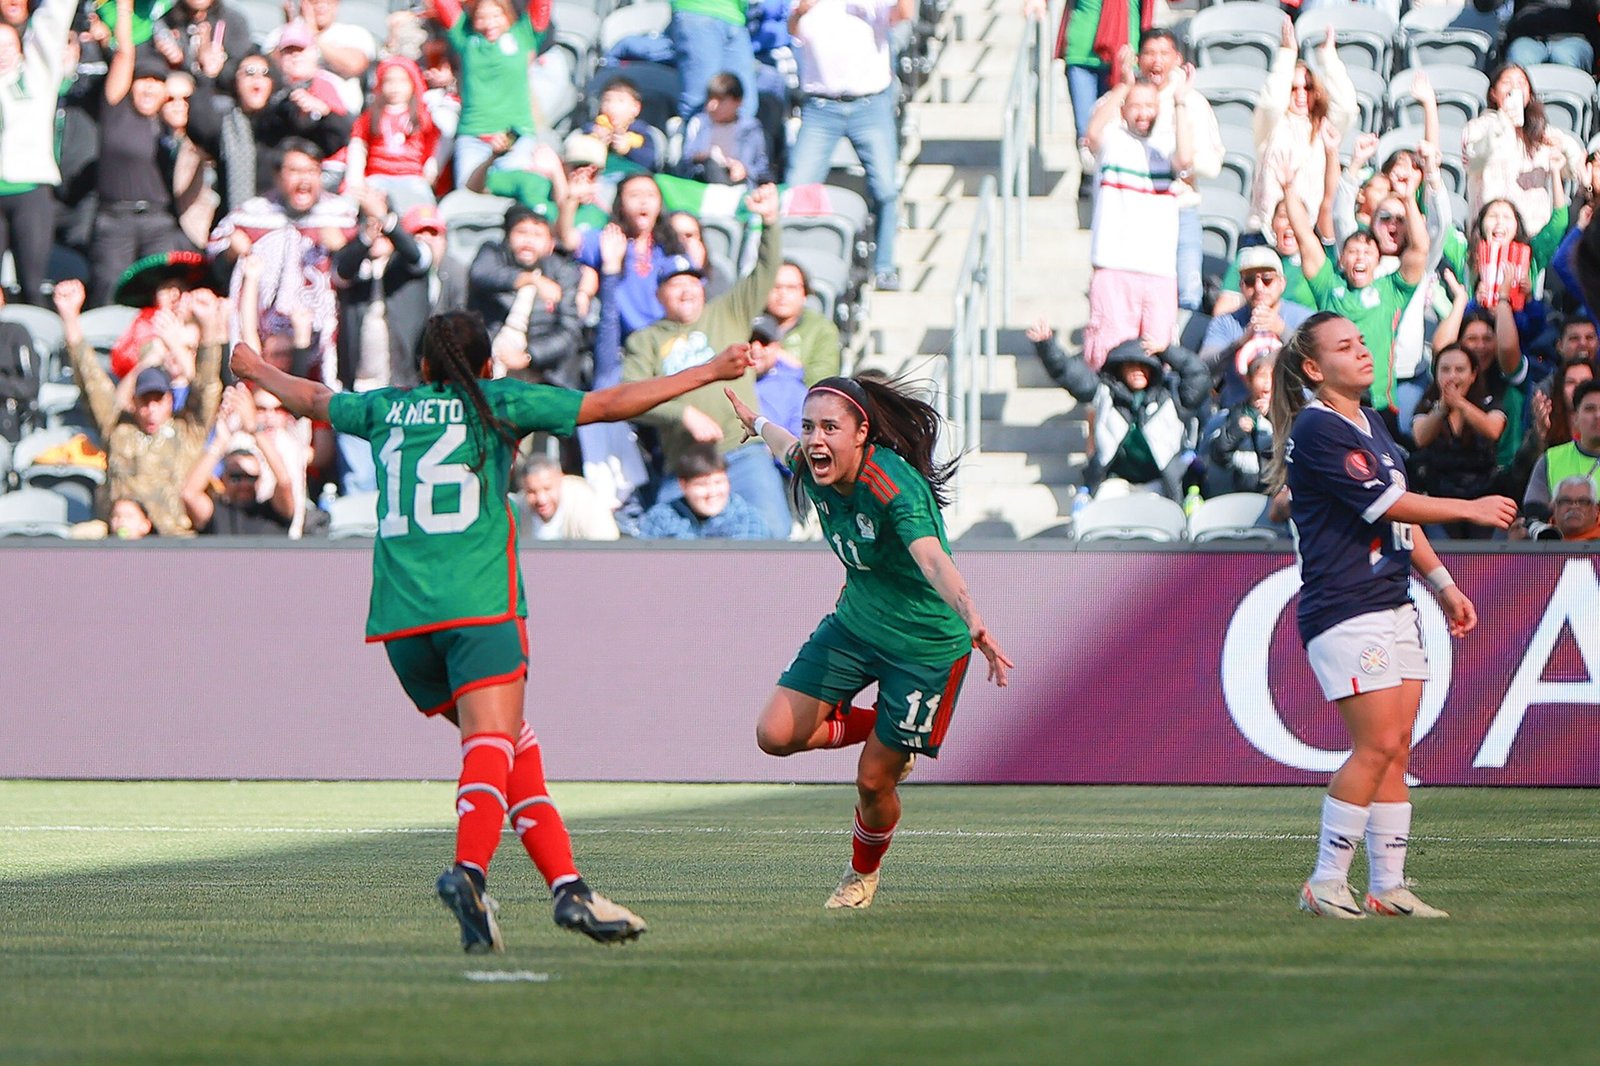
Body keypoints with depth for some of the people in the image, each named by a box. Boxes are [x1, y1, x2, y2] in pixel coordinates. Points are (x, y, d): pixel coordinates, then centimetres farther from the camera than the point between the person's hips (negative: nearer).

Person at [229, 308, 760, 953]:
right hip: (478, 603, -4)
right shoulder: (499, 402, 9)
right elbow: (611, 404, 10)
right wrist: (710, 371, 18)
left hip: (400, 616, 5)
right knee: (493, 742, -15)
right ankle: (468, 870, -40)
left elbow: (311, 399, 38)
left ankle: (566, 884, 4)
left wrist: (257, 370, 59)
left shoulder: (386, 409, 19)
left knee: (517, 749, 11)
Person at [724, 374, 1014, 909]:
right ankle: (876, 729, 20)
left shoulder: (895, 487, -32)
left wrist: (973, 622, -66)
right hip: (854, 624, 7)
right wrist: (756, 422, 40)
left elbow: (933, 562, -48)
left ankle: (864, 873, 33)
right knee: (776, 734, -8)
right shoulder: (813, 471, -10)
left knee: (873, 781, 0)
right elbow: (789, 448, 17)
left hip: (926, 644, -6)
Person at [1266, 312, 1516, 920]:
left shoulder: (1371, 424, 17)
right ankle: (1325, 886, -5)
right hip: (1344, 611, -9)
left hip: (1393, 606, 9)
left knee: (1395, 749, 5)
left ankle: (1387, 887, 8)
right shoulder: (1316, 430, -14)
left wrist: (1443, 584, 24)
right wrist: (1471, 510, -8)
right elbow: (1389, 505, -17)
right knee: (1376, 745, -13)